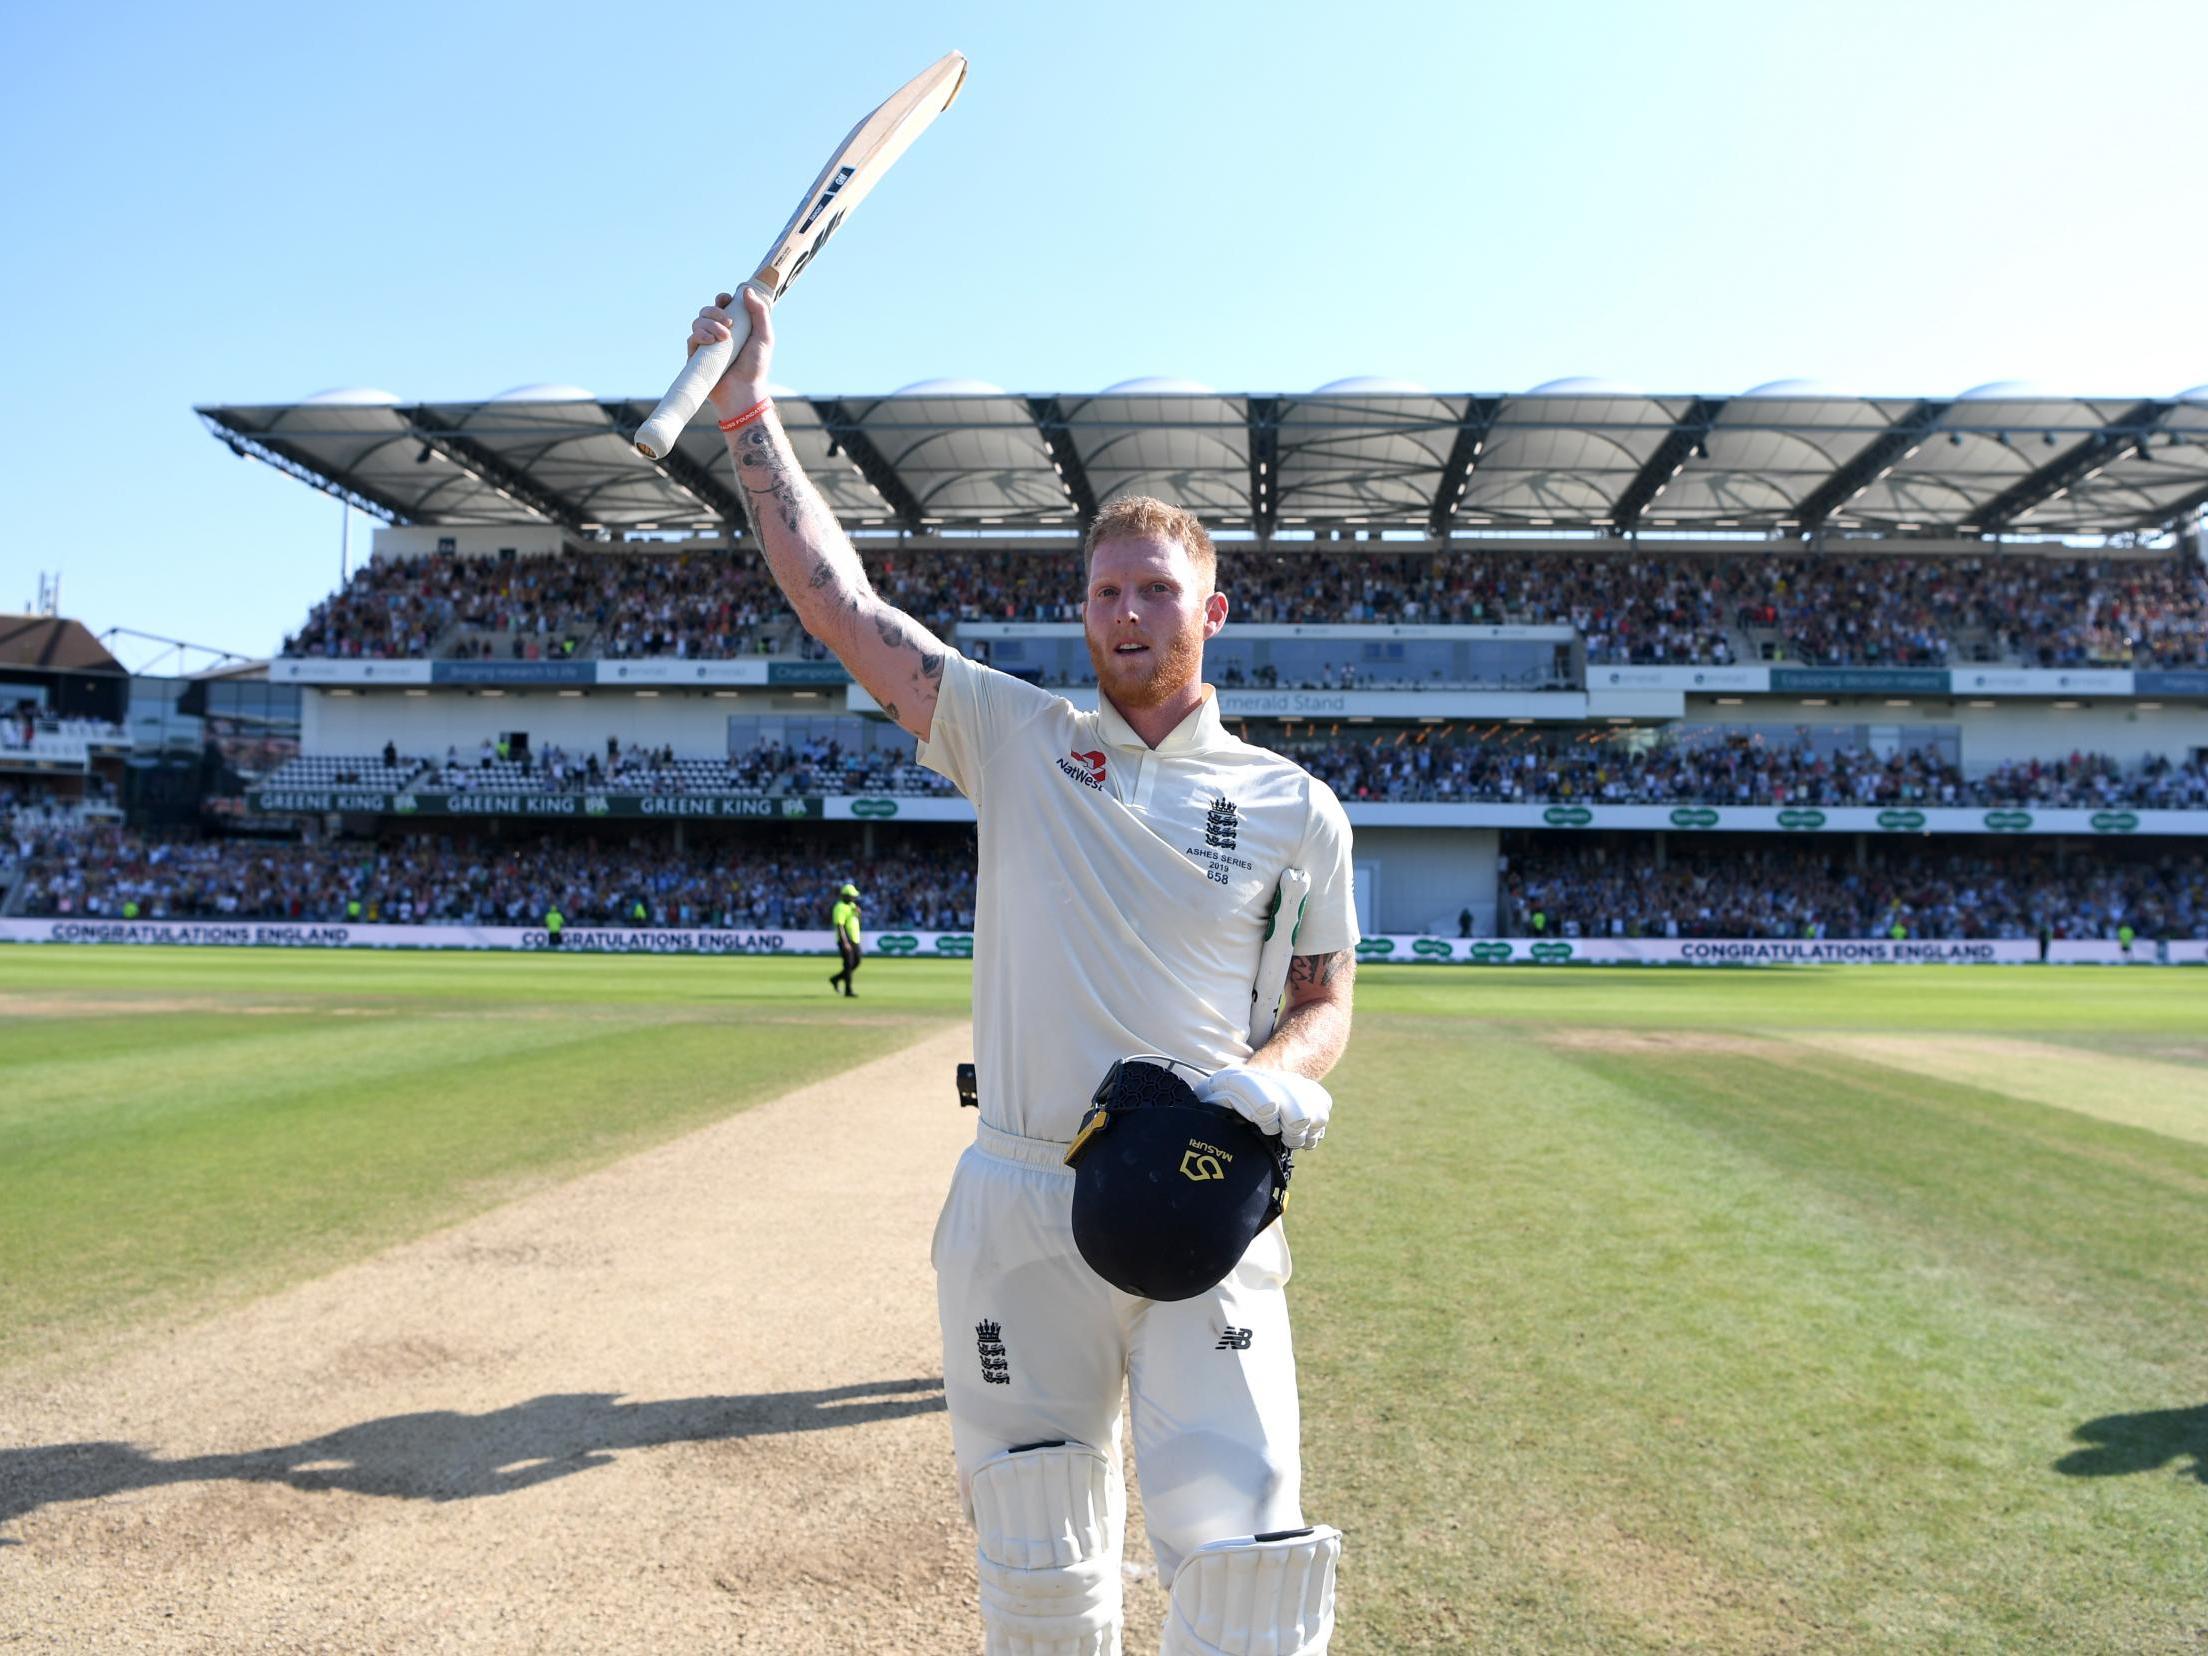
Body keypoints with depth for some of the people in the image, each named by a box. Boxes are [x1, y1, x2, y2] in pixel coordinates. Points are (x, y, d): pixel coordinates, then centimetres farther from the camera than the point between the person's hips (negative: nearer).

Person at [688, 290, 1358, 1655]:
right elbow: (838, 599, 2)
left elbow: (1326, 1005, 10)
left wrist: (1271, 1075, -12)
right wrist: (750, 415, 1)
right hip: (1019, 1204, 1)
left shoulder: (1294, 806, 5)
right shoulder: (1016, 738, 4)